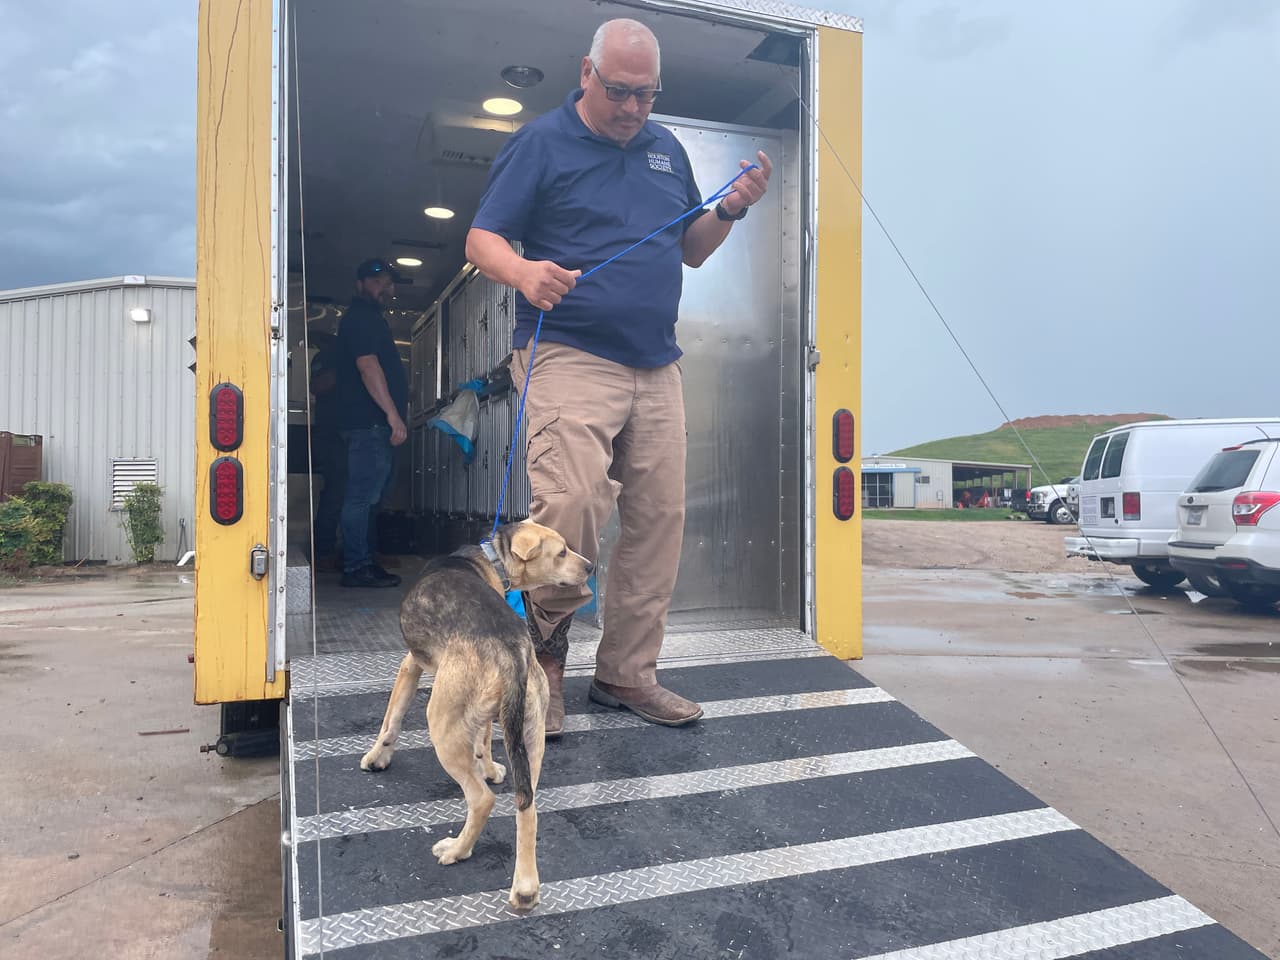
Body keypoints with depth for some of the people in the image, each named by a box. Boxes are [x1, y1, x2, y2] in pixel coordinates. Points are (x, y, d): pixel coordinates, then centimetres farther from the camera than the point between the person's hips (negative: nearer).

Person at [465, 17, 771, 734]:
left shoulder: (668, 150, 20)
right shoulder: (541, 143, 3)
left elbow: (690, 250, 24)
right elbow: (482, 241, -2)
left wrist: (731, 209, 4)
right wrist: (525, 272, -24)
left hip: (656, 366, 6)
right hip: (571, 357, -6)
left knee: (660, 517, 3)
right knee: (572, 502, -22)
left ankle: (628, 674, 17)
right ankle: (543, 654, 4)